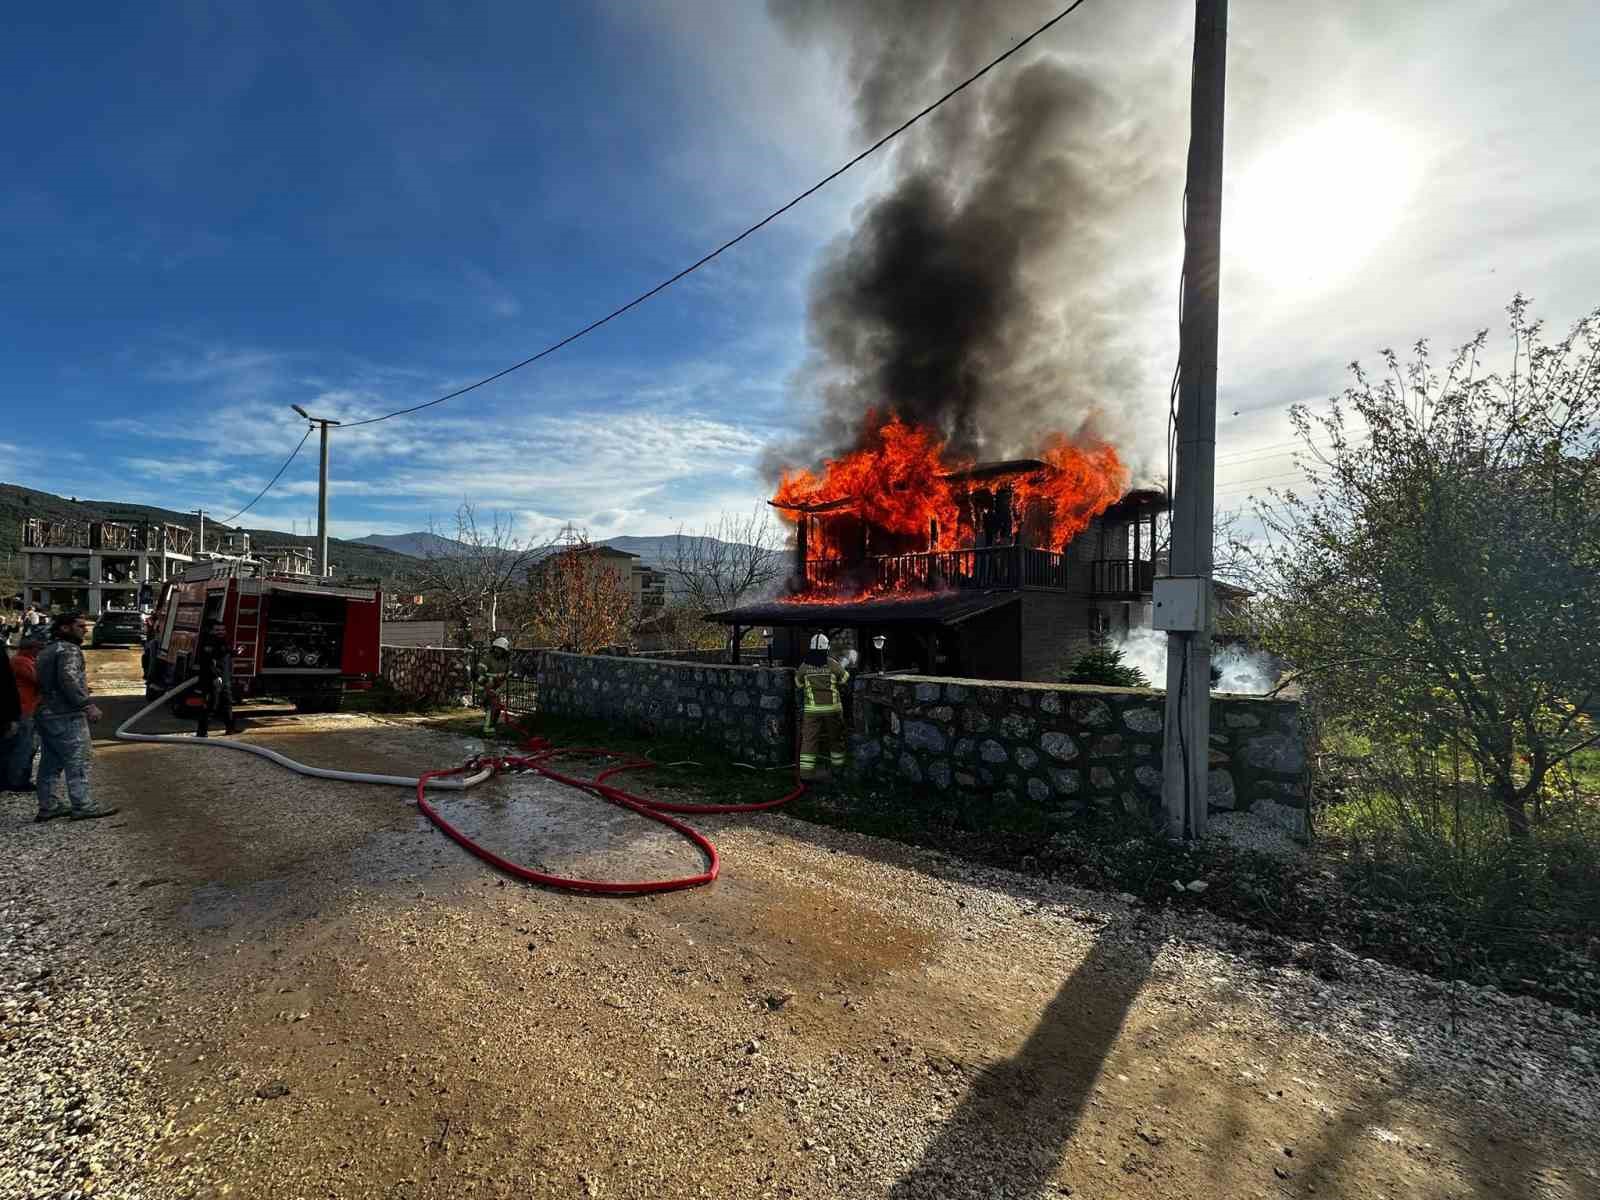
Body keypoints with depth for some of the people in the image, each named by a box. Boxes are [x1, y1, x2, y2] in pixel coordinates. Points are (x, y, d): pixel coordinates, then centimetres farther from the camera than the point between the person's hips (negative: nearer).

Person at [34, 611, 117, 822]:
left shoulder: (46, 651, 19)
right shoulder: (69, 650, -12)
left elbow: (43, 682, 25)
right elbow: (68, 680, -24)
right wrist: (88, 704, -24)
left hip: (44, 715, 10)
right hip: (66, 716, -10)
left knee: (50, 763, 13)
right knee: (77, 761, -6)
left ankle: (47, 806, 18)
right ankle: (82, 806, -4)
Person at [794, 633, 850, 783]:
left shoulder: (803, 667, -2)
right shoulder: (833, 665, -5)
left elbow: (798, 686, 12)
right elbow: (845, 679, 10)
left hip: (811, 709, 0)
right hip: (832, 708, 0)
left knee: (809, 739, 1)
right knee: (835, 738, 15)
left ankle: (806, 771, -4)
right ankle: (837, 768, 25)